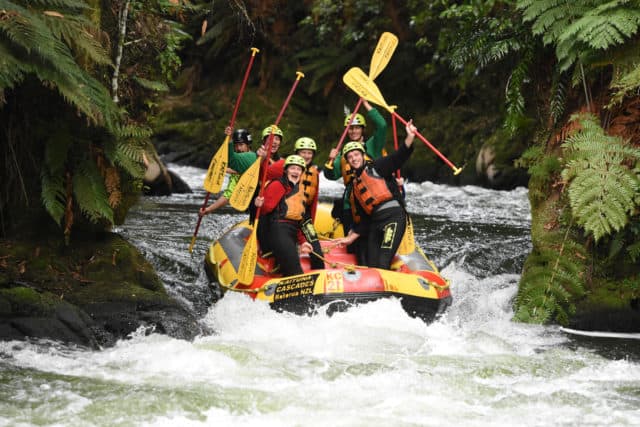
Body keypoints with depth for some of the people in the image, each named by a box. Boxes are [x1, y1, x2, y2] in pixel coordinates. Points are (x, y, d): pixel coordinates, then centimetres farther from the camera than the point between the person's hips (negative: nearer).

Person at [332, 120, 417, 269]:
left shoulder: (375, 167, 8)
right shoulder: (355, 184, 24)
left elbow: (398, 157, -6)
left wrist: (410, 137, -20)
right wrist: (352, 237, 22)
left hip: (394, 215, -7)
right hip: (374, 222, 7)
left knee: (382, 264, -19)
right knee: (370, 265, -3)